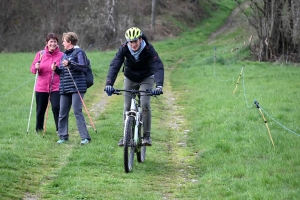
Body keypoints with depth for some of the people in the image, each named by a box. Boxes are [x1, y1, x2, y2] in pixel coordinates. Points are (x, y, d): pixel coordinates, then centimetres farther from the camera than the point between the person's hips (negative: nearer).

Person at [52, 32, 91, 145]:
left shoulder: (79, 52, -3)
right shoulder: (64, 54, 20)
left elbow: (84, 67, -14)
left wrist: (70, 64, -21)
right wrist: (56, 69, 2)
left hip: (77, 87, -8)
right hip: (64, 88, 8)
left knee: (77, 111, -12)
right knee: (62, 113, 6)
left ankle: (85, 137, -9)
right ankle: (63, 136, 15)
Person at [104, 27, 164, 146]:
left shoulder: (148, 49, -29)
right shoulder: (124, 49, -23)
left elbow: (158, 67, -38)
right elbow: (114, 66, -31)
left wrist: (159, 86, -54)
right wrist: (109, 84, -46)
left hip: (146, 78, -2)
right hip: (130, 79, 2)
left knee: (145, 105, -19)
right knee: (127, 107, 0)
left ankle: (147, 135, -8)